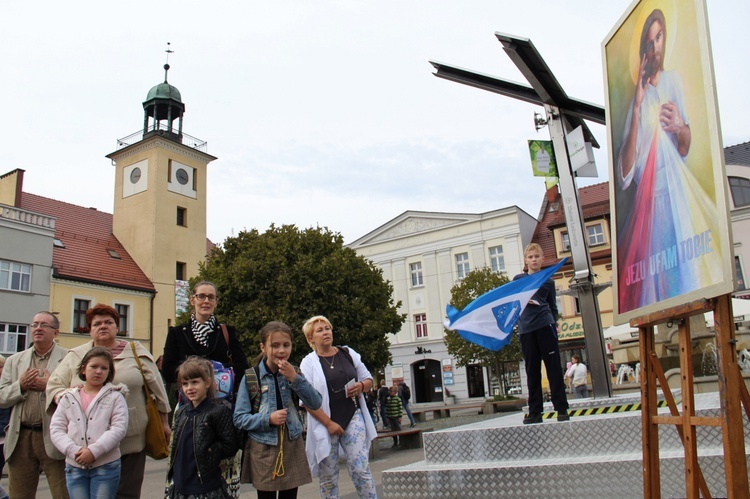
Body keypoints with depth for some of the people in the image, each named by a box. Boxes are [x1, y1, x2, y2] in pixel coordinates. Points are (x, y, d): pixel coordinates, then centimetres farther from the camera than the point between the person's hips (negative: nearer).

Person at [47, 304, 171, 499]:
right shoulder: (75, 356, 10)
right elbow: (54, 386, 7)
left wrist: (163, 423, 10)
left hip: (130, 441, -1)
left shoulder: (137, 352, 6)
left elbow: (156, 388, 9)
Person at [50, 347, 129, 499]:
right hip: (74, 467, 3)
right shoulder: (69, 397, 9)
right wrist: (73, 450, -13)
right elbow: (56, 429, 2)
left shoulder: (115, 397, 1)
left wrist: (94, 451, -19)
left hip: (106, 466, -3)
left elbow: (119, 428, -9)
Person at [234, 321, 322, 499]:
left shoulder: (294, 373, 3)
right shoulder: (251, 377, -7)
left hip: (292, 446, 3)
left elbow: (316, 404, -7)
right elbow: (239, 418, -6)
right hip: (264, 449, -2)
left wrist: (295, 379, -17)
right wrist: (268, 419, -20)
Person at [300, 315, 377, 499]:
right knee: (328, 477, 6)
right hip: (324, 425, -2)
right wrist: (329, 423, -15)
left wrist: (361, 386, -8)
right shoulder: (308, 363, -3)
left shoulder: (348, 353, 8)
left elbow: (368, 379, 16)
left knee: (361, 469, -4)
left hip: (353, 418, 2)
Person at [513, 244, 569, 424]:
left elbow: (553, 307, 17)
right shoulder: (518, 279, 13)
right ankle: (535, 412, 9)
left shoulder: (548, 281, 13)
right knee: (532, 371, 5)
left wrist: (554, 324, 3)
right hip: (526, 329, 1)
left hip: (545, 325, -1)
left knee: (554, 368, -2)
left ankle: (562, 409, 4)